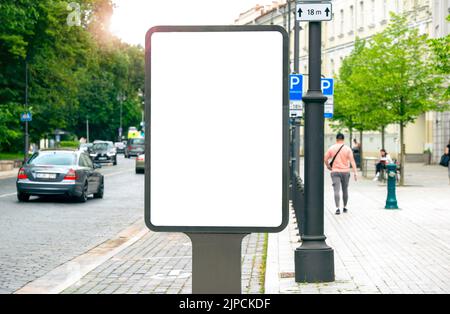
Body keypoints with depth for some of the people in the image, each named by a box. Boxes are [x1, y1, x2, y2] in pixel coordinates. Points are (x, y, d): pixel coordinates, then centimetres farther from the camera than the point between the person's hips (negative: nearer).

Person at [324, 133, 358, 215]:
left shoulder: (331, 148, -1)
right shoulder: (347, 149, -3)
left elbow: (325, 159, 0)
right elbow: (352, 161, -8)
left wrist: (328, 166, 18)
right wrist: (355, 172, -9)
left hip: (335, 172, -1)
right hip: (345, 171, 1)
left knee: (337, 190, -7)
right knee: (345, 190, 15)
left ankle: (338, 208, -20)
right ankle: (345, 207, 26)